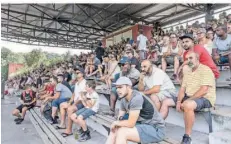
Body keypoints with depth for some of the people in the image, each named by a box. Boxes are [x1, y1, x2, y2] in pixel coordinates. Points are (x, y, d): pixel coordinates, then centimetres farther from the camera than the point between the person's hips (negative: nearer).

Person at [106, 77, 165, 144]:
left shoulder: (136, 98, -25)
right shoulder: (124, 99, 2)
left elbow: (130, 123, -25)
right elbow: (120, 118, 5)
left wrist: (115, 123, -9)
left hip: (156, 130, -8)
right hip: (144, 125, 8)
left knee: (122, 132, -22)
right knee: (115, 129, -2)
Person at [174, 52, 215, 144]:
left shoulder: (205, 70, -10)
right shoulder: (187, 72, 14)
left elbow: (203, 90, -21)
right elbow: (182, 89, 8)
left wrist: (187, 100, -23)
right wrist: (179, 101, -10)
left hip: (205, 99, -8)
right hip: (189, 98, 8)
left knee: (187, 105, -39)